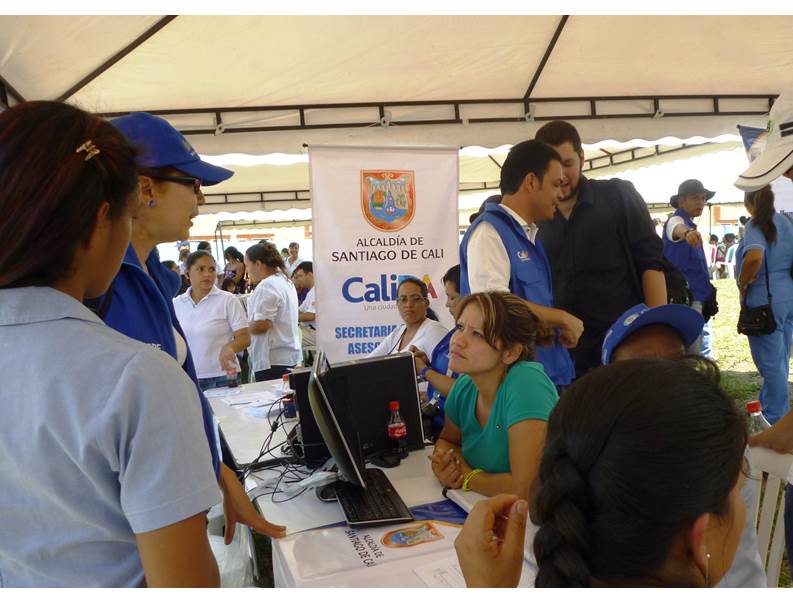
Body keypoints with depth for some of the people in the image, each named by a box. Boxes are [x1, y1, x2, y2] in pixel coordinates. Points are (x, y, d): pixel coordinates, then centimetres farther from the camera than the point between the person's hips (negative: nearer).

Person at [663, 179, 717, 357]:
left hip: (697, 296, 10)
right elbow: (676, 229, -41)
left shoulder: (689, 224, 17)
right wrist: (686, 232, -64)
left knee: (703, 355, 19)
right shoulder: (677, 220, -13)